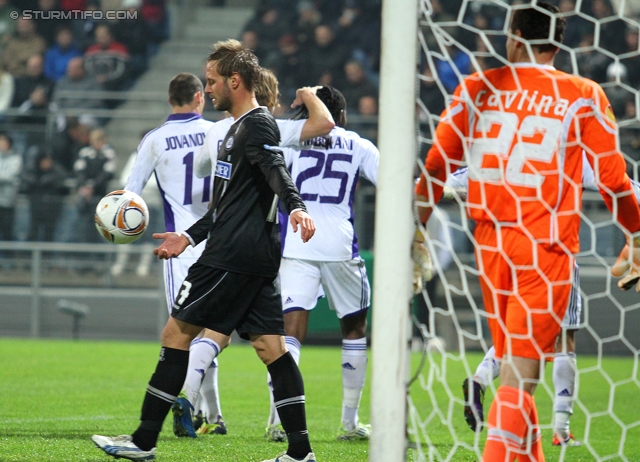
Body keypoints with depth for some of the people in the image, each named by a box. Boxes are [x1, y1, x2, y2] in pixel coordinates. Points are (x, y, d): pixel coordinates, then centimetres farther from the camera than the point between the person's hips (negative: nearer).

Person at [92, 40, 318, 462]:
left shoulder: (258, 125, -8)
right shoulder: (241, 128, 24)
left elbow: (277, 172, -27)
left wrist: (296, 207, -44)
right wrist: (189, 237, 31)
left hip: (234, 255, -10)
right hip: (257, 256, 10)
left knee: (177, 333, -4)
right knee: (271, 346, 4)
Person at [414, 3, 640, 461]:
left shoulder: (477, 89, 6)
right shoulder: (583, 97, 0)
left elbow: (437, 166, 9)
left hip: (490, 244, 3)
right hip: (547, 249, -3)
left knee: (512, 366, 16)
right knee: (521, 374, -6)